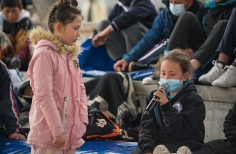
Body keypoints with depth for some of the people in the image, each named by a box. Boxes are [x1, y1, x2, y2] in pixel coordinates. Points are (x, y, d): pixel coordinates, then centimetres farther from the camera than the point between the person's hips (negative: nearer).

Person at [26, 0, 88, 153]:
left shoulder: (71, 54, 12)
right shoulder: (44, 54, -14)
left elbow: (80, 89, 16)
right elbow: (43, 96, -18)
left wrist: (82, 122, 5)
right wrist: (57, 131, -18)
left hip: (70, 134, 8)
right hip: (48, 136, -8)